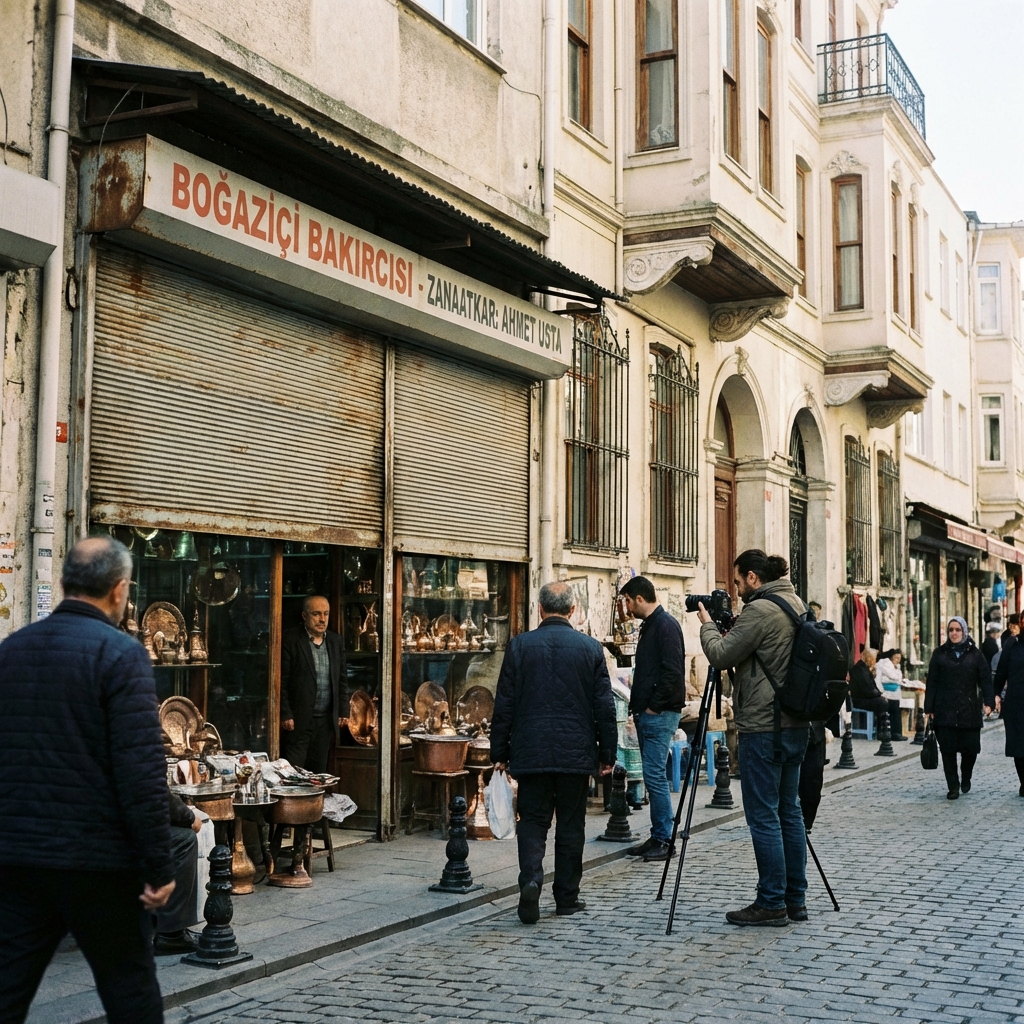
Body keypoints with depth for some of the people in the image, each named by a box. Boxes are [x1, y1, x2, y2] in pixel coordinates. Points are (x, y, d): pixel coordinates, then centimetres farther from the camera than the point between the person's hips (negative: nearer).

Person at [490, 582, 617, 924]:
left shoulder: (519, 645, -2)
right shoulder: (591, 648, -1)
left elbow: (504, 704, 0)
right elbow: (604, 707, 1)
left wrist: (500, 752, 7)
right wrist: (607, 754, 9)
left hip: (531, 752, 0)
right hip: (576, 753, 0)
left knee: (532, 822, 7)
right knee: (571, 825, 9)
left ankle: (531, 880, -15)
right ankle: (567, 898, 14)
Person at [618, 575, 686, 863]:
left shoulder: (666, 626, -13)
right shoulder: (648, 626, 18)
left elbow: (673, 672, -20)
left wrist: (654, 707, -16)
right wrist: (637, 706, 14)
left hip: (660, 714, -10)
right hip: (646, 713, 10)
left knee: (655, 775, -9)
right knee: (653, 777, 11)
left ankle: (664, 840, -3)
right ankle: (658, 838, 15)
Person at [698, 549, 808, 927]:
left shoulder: (760, 610, -16)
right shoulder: (796, 605, 13)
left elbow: (721, 656, -13)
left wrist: (707, 623, 3)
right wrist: (730, 623, 15)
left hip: (763, 728, -9)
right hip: (795, 725, 9)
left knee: (763, 816, -3)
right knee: (789, 811, 13)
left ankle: (772, 903, 2)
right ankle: (795, 899, 17)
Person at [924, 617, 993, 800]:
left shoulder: (975, 654, 6)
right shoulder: (939, 654, 6)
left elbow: (985, 679, 3)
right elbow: (931, 682, 4)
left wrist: (987, 702, -11)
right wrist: (929, 708, -2)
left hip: (969, 710, 0)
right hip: (945, 711, 0)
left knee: (970, 748, 1)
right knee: (948, 749, -2)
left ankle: (965, 779, 28)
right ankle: (953, 787, 8)